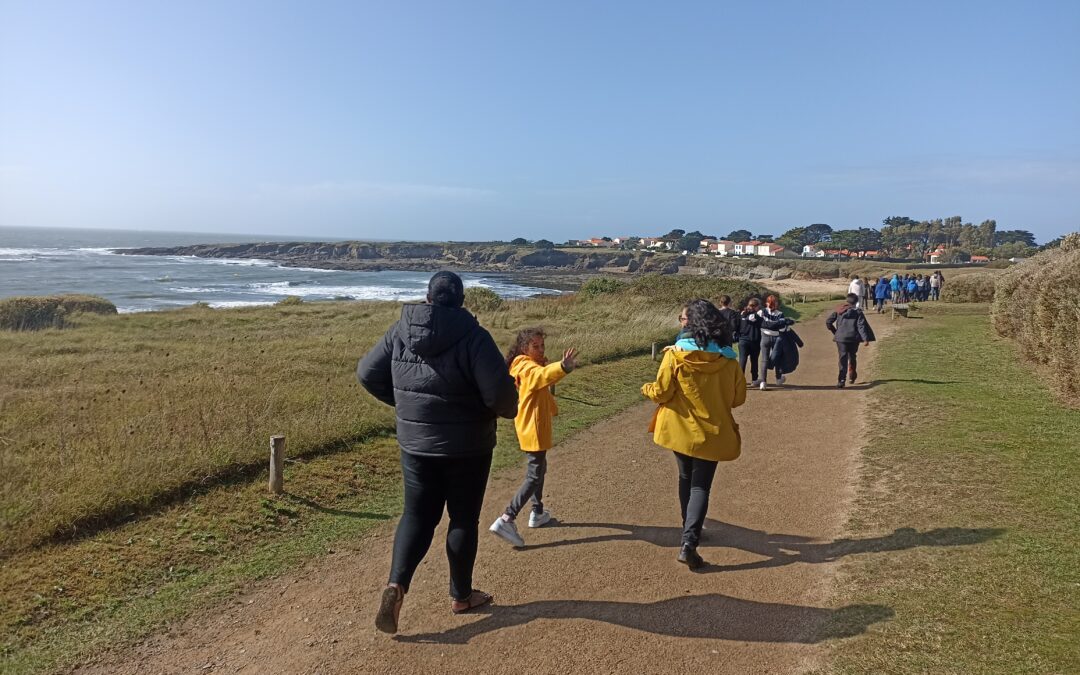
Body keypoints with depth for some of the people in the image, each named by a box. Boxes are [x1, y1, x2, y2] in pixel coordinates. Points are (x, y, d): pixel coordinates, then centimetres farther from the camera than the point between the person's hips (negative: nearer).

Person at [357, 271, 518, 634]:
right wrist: (509, 409, -1)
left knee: (417, 515, 15)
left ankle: (396, 584, -4)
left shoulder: (401, 331, -2)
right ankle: (461, 595, 28)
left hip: (415, 443, 4)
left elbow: (367, 373, 6)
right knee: (464, 518, 13)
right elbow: (499, 391, -24)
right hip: (466, 446, -3)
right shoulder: (472, 336, -17)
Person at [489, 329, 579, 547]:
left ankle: (538, 513, 35)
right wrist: (563, 367, -64)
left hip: (535, 425, 11)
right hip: (533, 429, -11)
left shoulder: (531, 364, 11)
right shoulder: (526, 367, -23)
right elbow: (543, 375, -46)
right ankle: (506, 520, -12)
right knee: (534, 476, -8)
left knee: (539, 469, 22)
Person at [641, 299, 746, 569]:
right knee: (701, 486, 5)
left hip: (680, 429, 1)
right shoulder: (727, 361, -9)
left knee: (686, 479, 22)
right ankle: (689, 542, -8)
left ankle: (689, 531, 38)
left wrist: (646, 389, 10)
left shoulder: (675, 356, -16)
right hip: (711, 432, -1)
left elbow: (661, 392, -12)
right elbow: (738, 397, 1)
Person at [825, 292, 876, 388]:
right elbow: (861, 326, -10)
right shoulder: (858, 312, 0)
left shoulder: (839, 310, 6)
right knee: (852, 357, 22)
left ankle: (841, 380, -18)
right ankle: (852, 376, 33)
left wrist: (834, 332, 15)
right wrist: (865, 339, -14)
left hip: (840, 338, 0)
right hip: (854, 338, 0)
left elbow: (828, 322, 3)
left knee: (843, 359, -4)